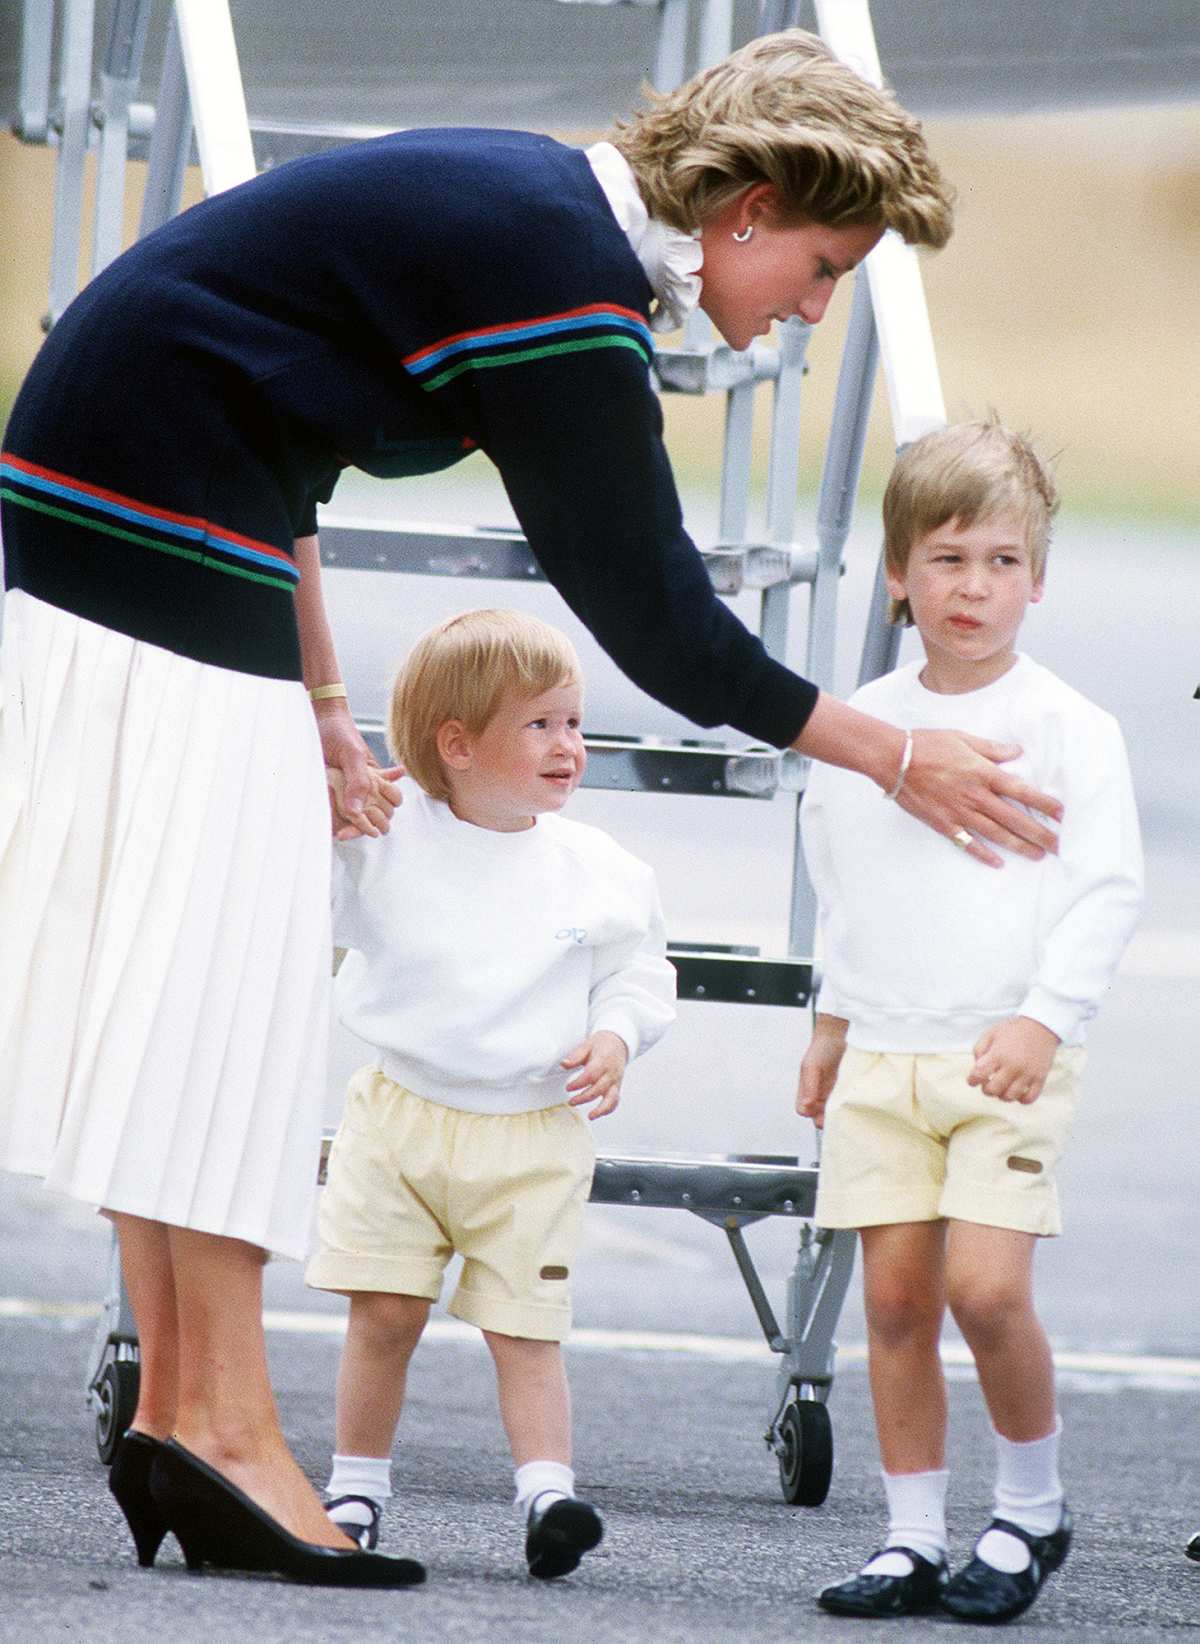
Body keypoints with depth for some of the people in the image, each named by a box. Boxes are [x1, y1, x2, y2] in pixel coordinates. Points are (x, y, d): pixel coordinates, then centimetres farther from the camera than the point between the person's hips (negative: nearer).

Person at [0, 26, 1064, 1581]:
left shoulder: (523, 203, 12)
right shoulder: (566, 284, -18)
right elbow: (653, 619, -16)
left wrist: (318, 698, 18)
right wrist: (895, 758, -8)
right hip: (162, 530, -10)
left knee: (161, 974, 9)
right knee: (215, 959, -10)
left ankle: (176, 1406, 10)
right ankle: (221, 1426, -11)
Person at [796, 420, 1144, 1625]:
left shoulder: (1067, 729, -4)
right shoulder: (861, 725, 10)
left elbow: (1107, 891, -7)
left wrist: (1044, 1021, -16)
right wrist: (834, 1021, 22)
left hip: (1009, 1062, -4)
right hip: (884, 1057, 4)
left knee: (986, 1286, -14)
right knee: (894, 1293, 0)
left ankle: (1031, 1507, 7)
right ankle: (913, 1537, 8)